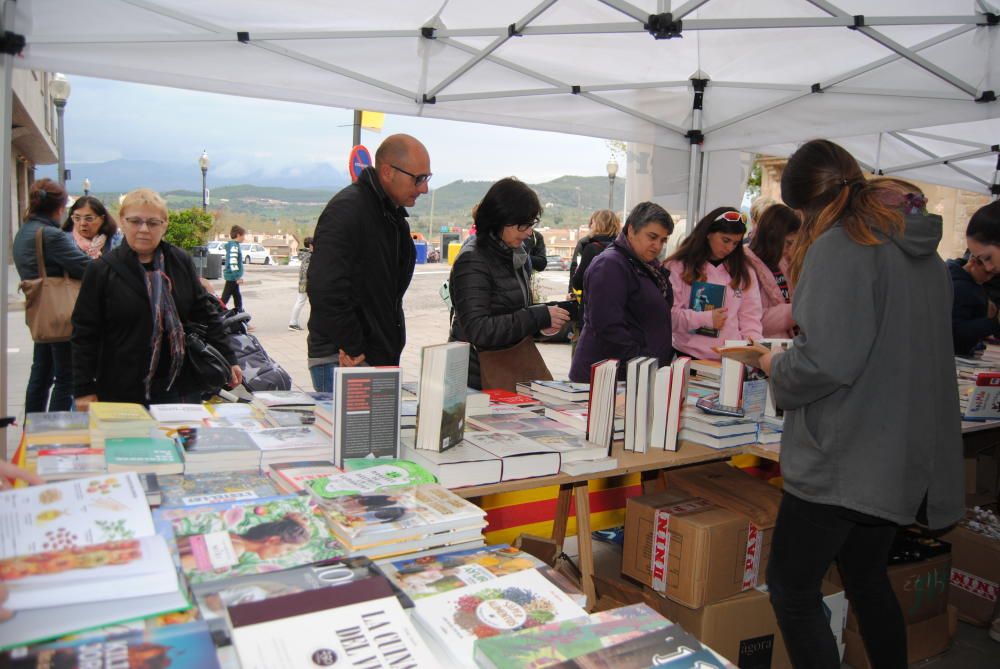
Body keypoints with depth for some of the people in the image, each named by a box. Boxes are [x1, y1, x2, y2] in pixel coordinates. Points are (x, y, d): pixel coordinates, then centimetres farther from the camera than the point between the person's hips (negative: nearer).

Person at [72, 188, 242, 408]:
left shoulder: (182, 262, 5)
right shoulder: (102, 270, -2)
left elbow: (205, 312, 9)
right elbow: (84, 333, 0)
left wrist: (228, 359, 6)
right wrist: (84, 390, -3)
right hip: (122, 391, -2)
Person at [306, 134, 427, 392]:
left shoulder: (394, 216, 15)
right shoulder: (346, 210, -15)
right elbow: (325, 289, -25)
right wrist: (353, 349, -18)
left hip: (381, 358, 9)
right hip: (341, 360, -9)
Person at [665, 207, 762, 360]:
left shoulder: (744, 272, 13)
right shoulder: (679, 267, 1)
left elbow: (750, 319, 10)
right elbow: (668, 314, -5)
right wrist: (705, 319, -14)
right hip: (688, 357, -4)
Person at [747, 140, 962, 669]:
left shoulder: (839, 245, -17)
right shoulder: (922, 248, 9)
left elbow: (827, 361, -26)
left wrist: (775, 367, -6)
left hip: (842, 460, -9)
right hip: (904, 456, 9)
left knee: (792, 590, 3)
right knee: (867, 577, 24)